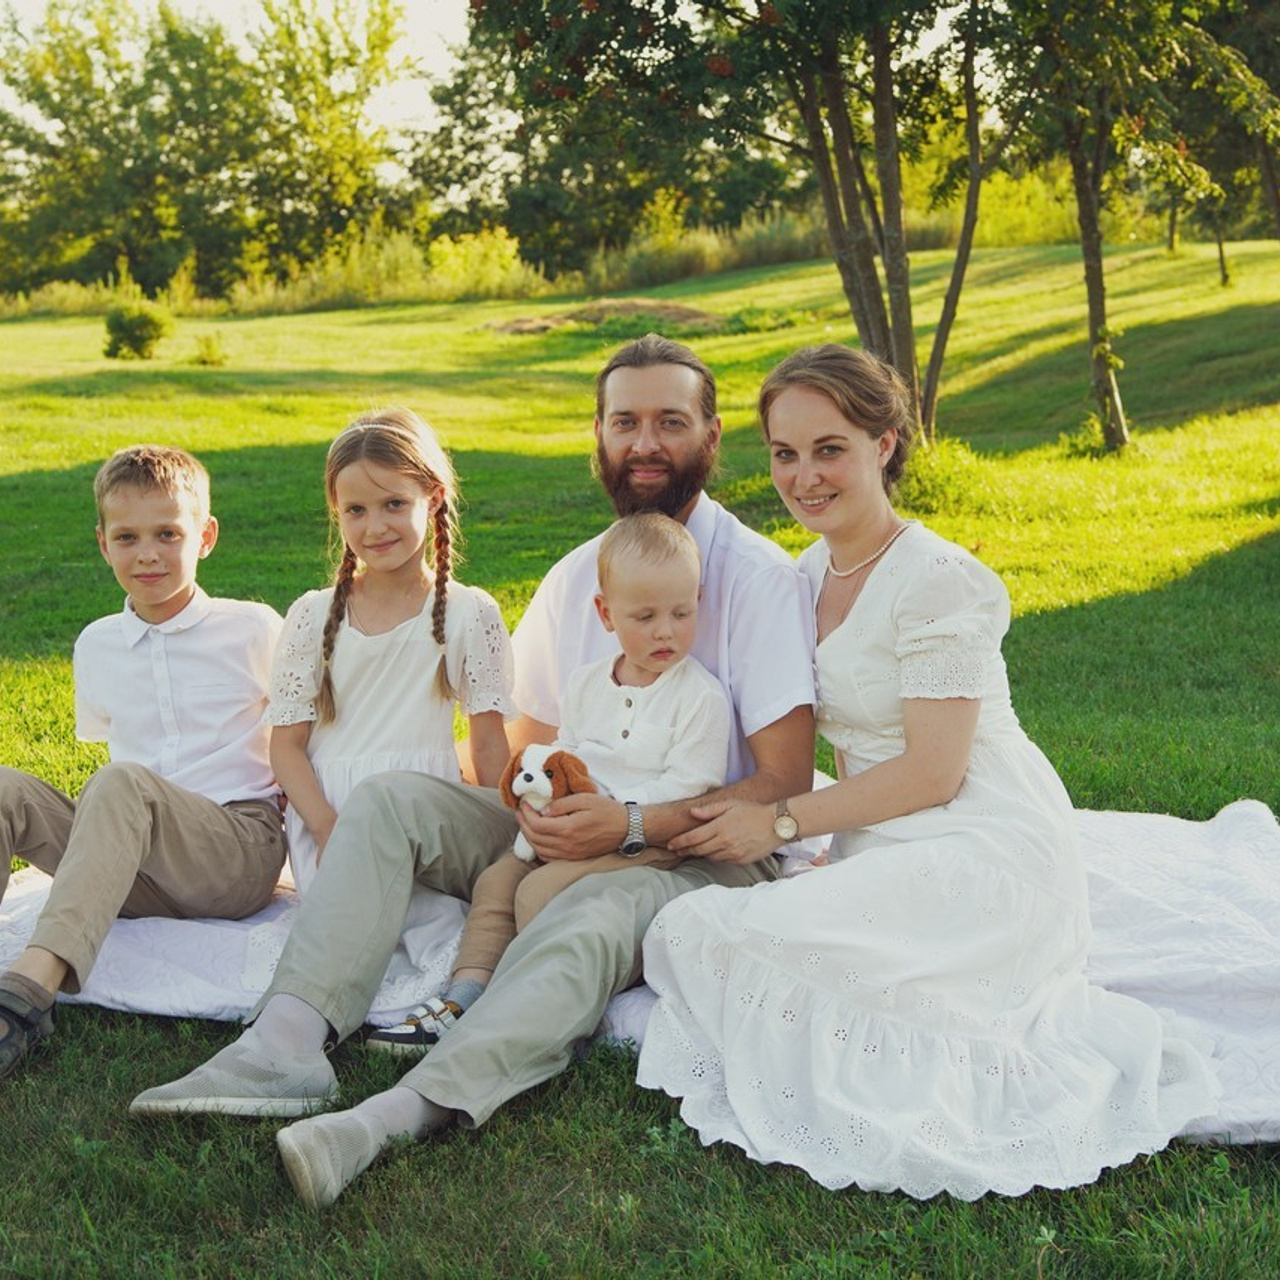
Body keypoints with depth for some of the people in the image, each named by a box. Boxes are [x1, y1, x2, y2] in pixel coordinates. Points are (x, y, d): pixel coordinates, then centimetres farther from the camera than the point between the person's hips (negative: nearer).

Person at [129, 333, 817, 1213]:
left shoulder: (759, 578, -7)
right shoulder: (574, 578, 12)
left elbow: (786, 784, -12)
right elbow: (530, 746, 19)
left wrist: (635, 825, -22)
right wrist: (537, 803, -5)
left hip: (707, 855, -6)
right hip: (570, 837, 6)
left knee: (593, 918, -38)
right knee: (391, 800, -13)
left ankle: (401, 1111, -53)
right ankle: (288, 1042, -29)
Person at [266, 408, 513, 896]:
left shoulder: (471, 614, 5)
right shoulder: (312, 617, 7)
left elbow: (489, 745, 5)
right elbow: (287, 744, 5)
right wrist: (328, 829, -12)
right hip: (325, 813, 0)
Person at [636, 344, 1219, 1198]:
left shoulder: (937, 579, -16)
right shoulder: (813, 571, 10)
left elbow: (932, 774, -18)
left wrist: (782, 822, -11)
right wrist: (842, 832, 2)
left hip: (986, 850, -9)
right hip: (887, 850, 9)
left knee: (754, 941, -27)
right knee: (695, 927, -9)